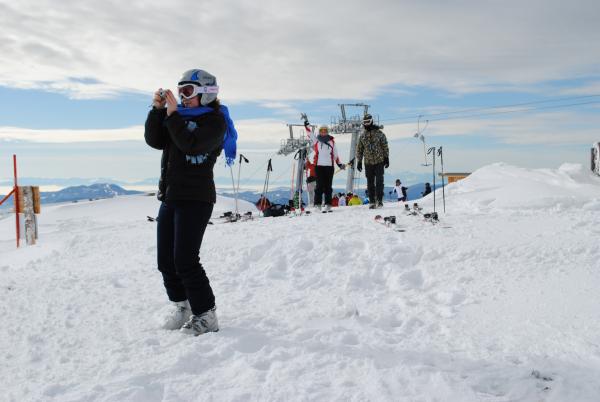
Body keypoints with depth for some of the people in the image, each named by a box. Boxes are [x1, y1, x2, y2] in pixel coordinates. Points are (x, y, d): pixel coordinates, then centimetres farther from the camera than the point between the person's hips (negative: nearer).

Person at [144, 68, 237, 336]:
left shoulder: (215, 120, -5)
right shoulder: (180, 115, 15)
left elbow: (190, 144, -21)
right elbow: (154, 140, 5)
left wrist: (172, 113, -16)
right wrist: (158, 109, -4)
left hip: (196, 199, -8)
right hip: (169, 197, 8)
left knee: (185, 260, -12)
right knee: (165, 260, 10)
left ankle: (206, 315, 0)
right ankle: (181, 305, 28)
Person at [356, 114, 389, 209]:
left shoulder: (379, 133, -1)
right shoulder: (362, 136, 8)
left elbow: (385, 146, 1)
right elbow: (359, 149, 13)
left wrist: (386, 158, -4)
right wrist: (359, 161, 9)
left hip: (379, 161, -3)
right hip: (368, 162, 3)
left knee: (379, 181, -6)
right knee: (370, 183, 5)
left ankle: (379, 200, -1)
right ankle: (372, 201, 11)